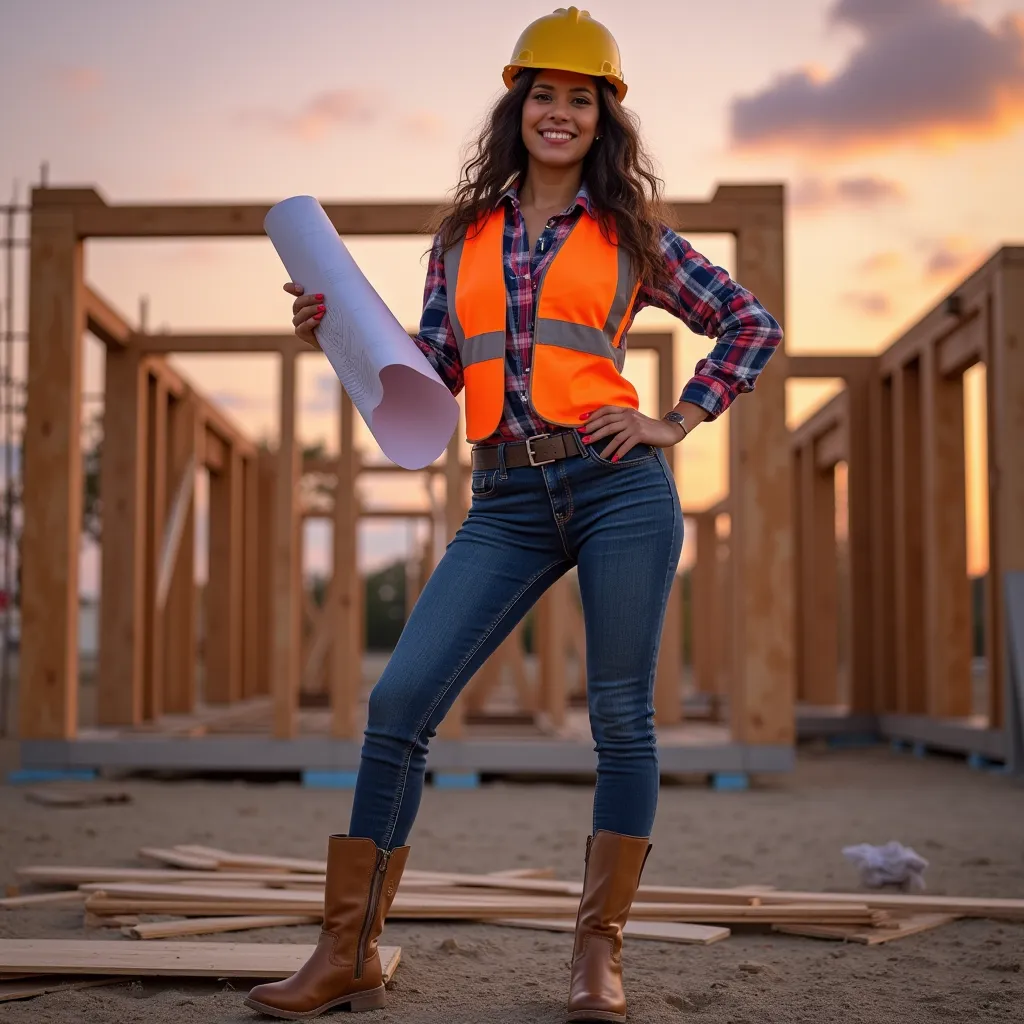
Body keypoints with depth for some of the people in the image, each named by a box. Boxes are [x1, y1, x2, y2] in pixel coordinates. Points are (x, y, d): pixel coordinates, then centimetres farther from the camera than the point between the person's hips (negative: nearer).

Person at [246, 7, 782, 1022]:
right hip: (507, 502, 2)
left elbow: (752, 324, 15)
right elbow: (433, 375, 13)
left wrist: (678, 423, 5)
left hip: (618, 485, -2)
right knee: (398, 700, -8)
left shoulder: (631, 234, 10)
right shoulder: (463, 235, 16)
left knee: (621, 718, -2)